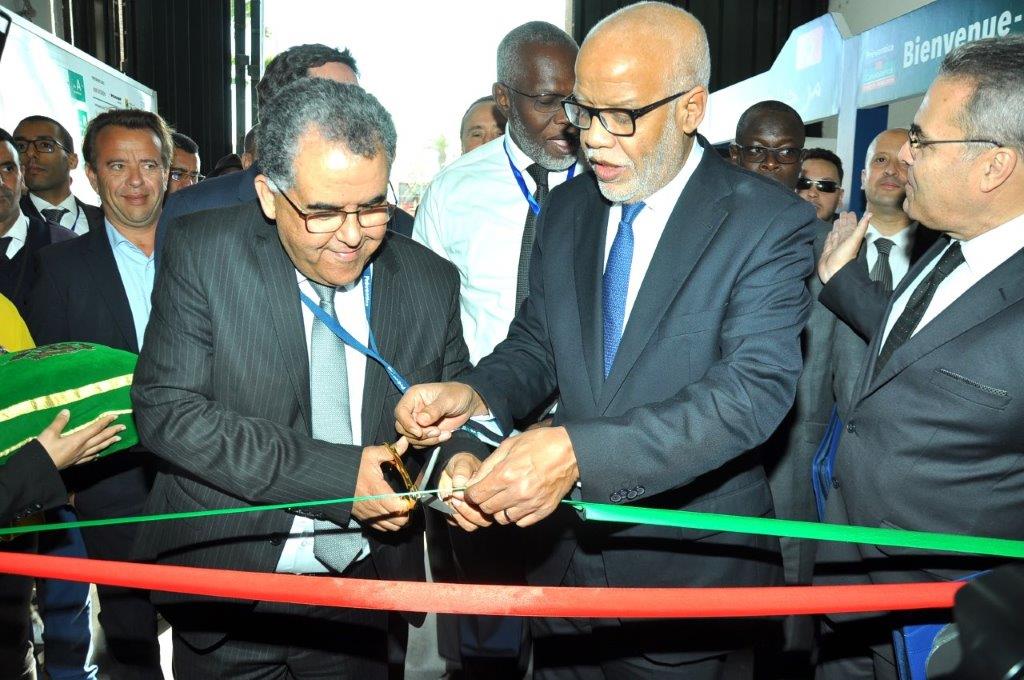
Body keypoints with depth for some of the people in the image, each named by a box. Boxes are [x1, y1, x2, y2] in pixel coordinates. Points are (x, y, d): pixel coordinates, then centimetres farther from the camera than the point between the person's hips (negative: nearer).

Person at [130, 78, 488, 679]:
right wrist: (337, 474, -25)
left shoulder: (431, 282, -4)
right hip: (227, 594, -1)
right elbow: (166, 409, -17)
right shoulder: (201, 253, -12)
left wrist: (461, 460, -21)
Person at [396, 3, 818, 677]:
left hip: (691, 569, -4)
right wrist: (476, 394, -15)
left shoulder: (770, 222, -13)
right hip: (564, 554, 5)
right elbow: (536, 344, 8)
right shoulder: (566, 209, 4)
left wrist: (578, 451, -35)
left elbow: (755, 388, -24)